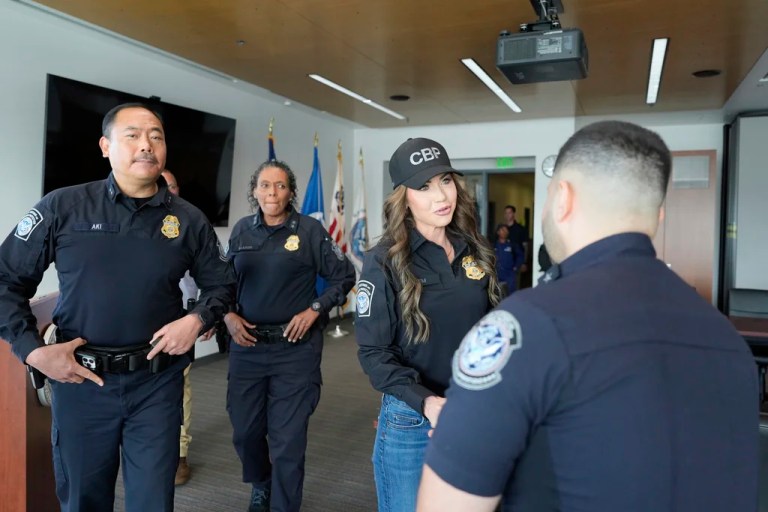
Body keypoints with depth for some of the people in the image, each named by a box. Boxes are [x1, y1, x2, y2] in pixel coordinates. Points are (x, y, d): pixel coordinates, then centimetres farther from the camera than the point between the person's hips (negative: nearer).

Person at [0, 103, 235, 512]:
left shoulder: (188, 219, 0)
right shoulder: (62, 208, -4)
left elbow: (220, 284, 10)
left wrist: (198, 319, -8)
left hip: (157, 381, 1)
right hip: (81, 379, 0)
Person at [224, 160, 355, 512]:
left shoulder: (309, 229, -5)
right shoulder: (242, 230, 6)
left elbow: (343, 276, -1)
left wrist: (313, 310, -11)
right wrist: (229, 316, -1)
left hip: (295, 347, -4)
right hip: (247, 346, 4)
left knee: (288, 439, 2)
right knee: (245, 431, 16)